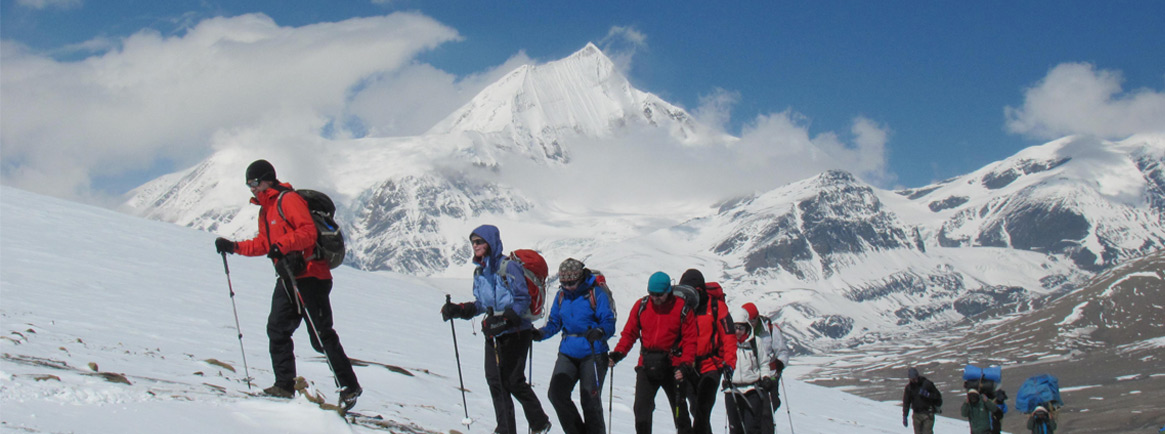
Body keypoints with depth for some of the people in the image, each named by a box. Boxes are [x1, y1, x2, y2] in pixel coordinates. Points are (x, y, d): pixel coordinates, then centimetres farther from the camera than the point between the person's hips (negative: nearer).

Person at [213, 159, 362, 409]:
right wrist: (234, 247, 16)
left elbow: (308, 231, -21)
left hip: (310, 277, -9)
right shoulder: (265, 210, 20)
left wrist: (282, 246, -34)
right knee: (277, 329, -1)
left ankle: (349, 387, 2)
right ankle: (284, 386, 3)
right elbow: (263, 244, 27)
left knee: (321, 336, -7)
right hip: (287, 279, 9)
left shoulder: (288, 200, -9)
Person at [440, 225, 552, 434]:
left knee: (513, 381, -7)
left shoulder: (508, 267, -12)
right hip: (493, 333, 7)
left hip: (515, 332, -7)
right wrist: (458, 310, 4)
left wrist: (505, 319, -26)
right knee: (494, 380, 2)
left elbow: (523, 299, -13)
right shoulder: (479, 272, 12)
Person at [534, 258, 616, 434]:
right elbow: (554, 322, 16)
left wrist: (599, 332, -32)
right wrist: (541, 333, -4)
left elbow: (609, 322, -11)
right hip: (567, 352, 5)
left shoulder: (596, 294, -7)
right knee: (556, 393, -6)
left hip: (592, 354, -5)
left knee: (589, 400, -6)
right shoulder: (561, 295, 10)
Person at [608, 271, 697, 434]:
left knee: (679, 410, 7)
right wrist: (618, 353, -7)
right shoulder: (641, 305, 3)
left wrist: (685, 365, -17)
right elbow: (629, 332, 8)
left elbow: (690, 339, -5)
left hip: (672, 366, -2)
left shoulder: (681, 308, -5)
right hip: (647, 365, 2)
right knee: (641, 408, -7)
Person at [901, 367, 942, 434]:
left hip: (928, 414, -4)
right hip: (916, 415, 4)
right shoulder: (909, 387, 4)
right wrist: (904, 417, 1)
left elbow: (938, 395, -2)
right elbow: (906, 403, 7)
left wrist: (928, 394, -19)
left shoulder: (926, 383, -6)